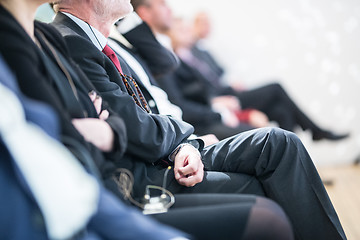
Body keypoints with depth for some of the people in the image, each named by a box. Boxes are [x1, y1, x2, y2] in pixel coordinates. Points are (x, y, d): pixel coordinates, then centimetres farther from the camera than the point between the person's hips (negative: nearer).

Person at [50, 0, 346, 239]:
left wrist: (182, 148, -8)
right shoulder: (70, 44, -19)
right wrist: (181, 131, 2)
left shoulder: (96, 43, 12)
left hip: (164, 159, 9)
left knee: (279, 142, -3)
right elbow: (145, 137, -19)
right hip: (137, 181, -9)